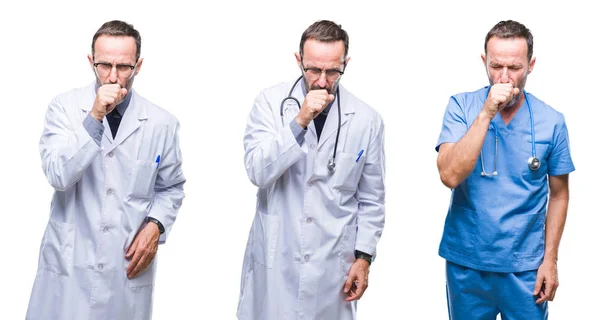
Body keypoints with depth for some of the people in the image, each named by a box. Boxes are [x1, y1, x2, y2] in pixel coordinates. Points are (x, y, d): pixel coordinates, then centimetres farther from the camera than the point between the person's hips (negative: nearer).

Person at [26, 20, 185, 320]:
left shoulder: (162, 123, -2)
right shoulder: (65, 107, -5)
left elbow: (171, 187, 10)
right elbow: (58, 176, -16)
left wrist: (156, 226, -7)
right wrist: (94, 118, -23)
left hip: (129, 267, 1)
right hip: (68, 265, -1)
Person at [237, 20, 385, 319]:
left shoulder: (367, 119, -3)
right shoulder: (271, 101, -5)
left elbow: (371, 198, 4)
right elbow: (257, 172, -15)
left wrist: (363, 256, 2)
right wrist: (300, 121, -23)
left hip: (332, 263, 1)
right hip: (274, 259, 0)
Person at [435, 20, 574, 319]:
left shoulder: (552, 121, -5)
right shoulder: (462, 106, -7)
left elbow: (559, 194, 4)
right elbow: (450, 176, -20)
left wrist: (550, 259, 0)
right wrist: (486, 114, -23)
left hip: (525, 267, 0)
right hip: (466, 262, 0)